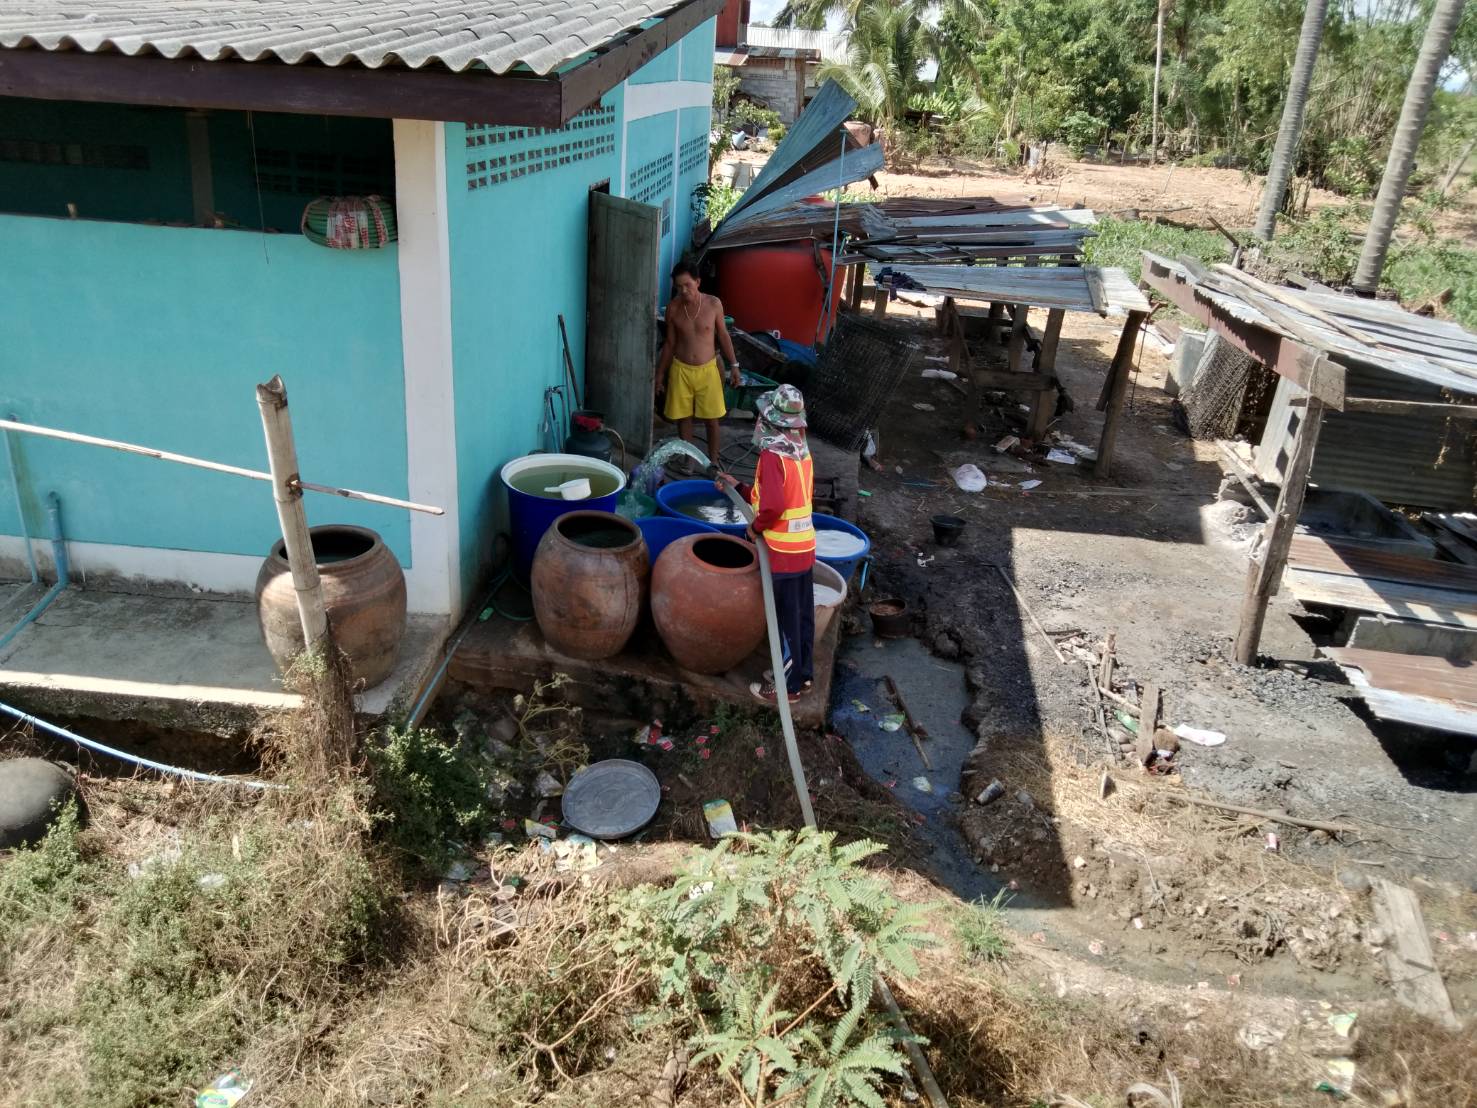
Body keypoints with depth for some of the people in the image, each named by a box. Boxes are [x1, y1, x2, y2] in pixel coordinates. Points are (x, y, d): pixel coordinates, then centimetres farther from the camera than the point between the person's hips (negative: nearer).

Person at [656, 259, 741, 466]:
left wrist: (733, 365, 0)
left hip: (707, 370, -1)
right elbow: (670, 343, 4)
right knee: (683, 417, 8)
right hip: (681, 370, 1)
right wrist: (660, 373, 6)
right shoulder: (673, 308, -5)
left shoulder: (713, 304, -9)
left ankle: (713, 460, 22)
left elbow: (723, 335, 2)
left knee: (712, 418, 6)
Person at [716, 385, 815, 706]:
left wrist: (756, 526, -10)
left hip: (783, 553, -8)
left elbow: (773, 505, -29)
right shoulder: (803, 454, 7)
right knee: (802, 615, 18)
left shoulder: (772, 455, -18)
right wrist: (739, 488, 22)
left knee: (785, 620, 3)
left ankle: (787, 686, 14)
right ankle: (802, 673, 32)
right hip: (805, 548, 8)